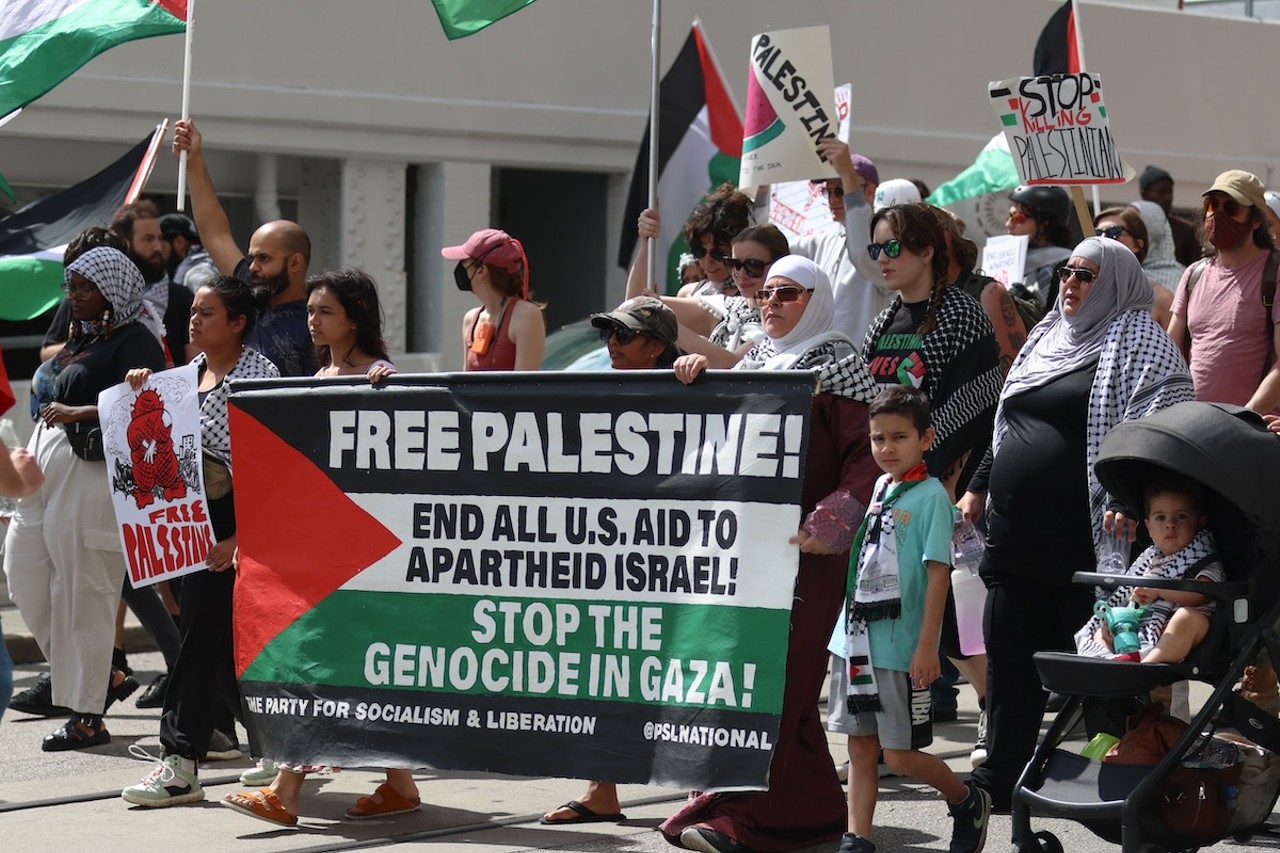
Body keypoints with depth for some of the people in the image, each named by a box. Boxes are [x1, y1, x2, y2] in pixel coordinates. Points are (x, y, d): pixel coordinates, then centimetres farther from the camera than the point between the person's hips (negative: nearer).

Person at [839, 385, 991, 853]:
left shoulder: (930, 495, -10)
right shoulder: (878, 490, 11)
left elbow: (938, 573, -14)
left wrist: (926, 647, -19)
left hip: (901, 646, -7)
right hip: (861, 641, 7)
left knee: (899, 754, -1)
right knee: (860, 746, 7)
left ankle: (969, 802, 21)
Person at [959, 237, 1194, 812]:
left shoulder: (1138, 344, -4)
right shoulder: (1048, 337, 20)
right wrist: (980, 485, 26)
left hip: (1084, 536, -7)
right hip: (1016, 529, 7)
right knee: (1009, 653, 7)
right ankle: (1000, 778, 14)